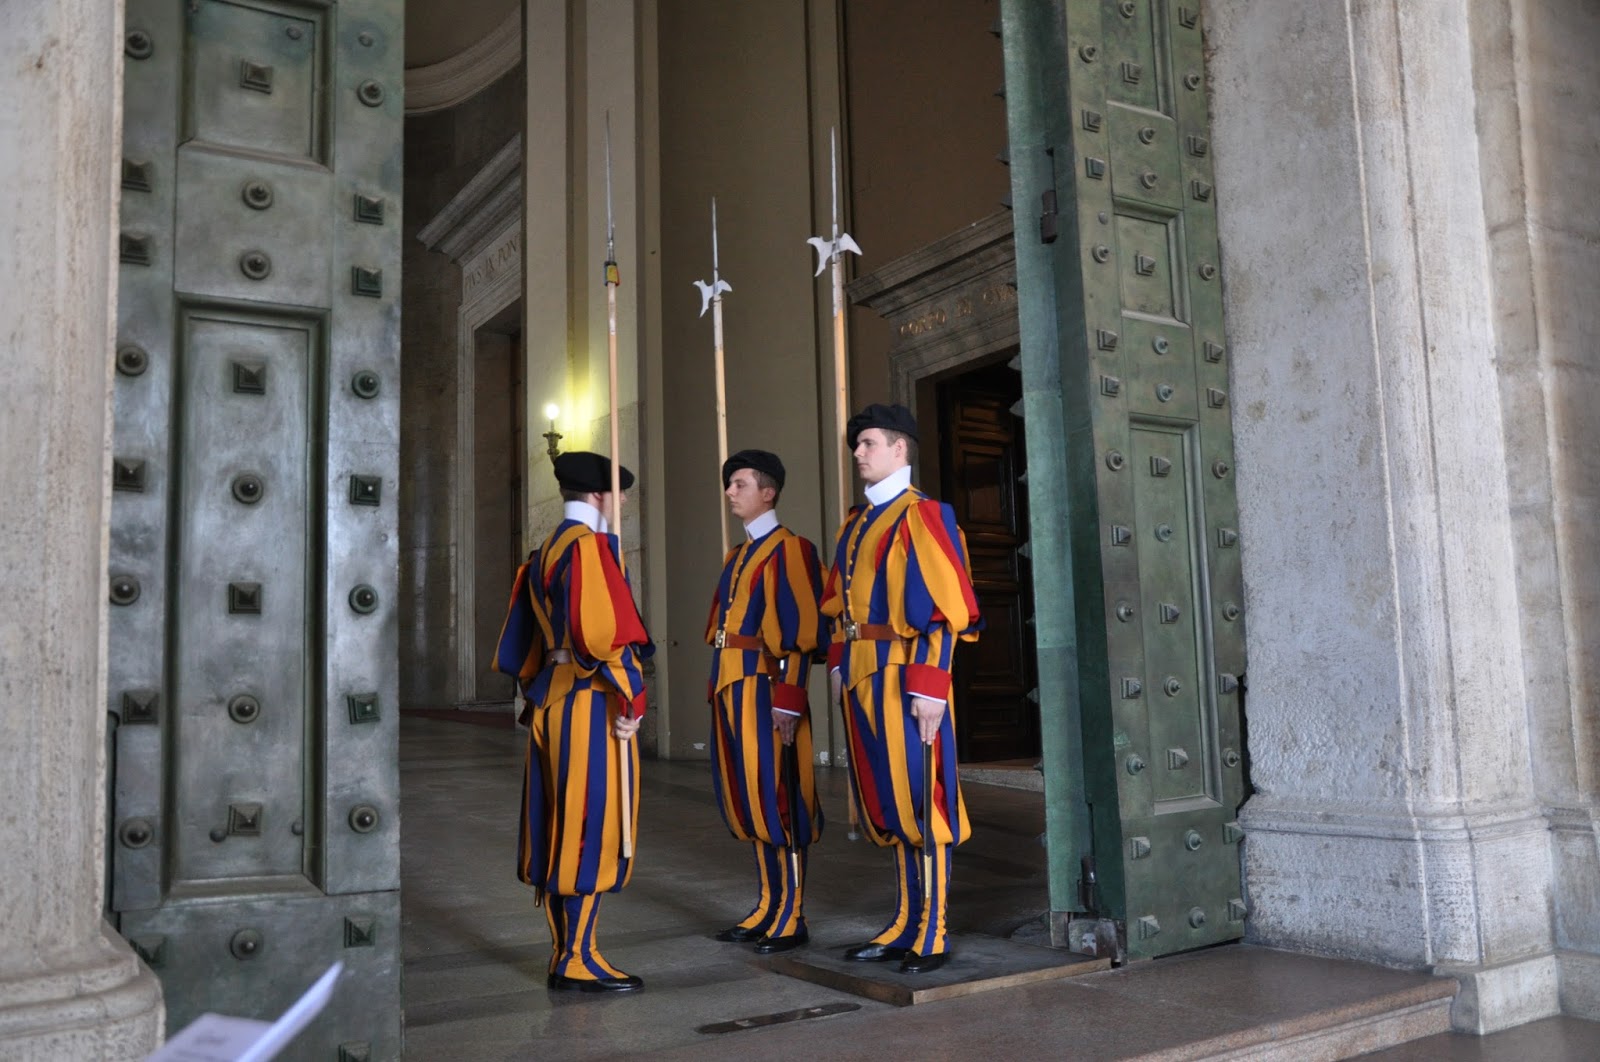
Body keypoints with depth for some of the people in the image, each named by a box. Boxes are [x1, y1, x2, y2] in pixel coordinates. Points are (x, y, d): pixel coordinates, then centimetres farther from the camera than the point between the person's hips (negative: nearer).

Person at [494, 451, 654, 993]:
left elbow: (523, 640, 20)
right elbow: (607, 631, -22)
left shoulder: (543, 553, 15)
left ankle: (564, 954, 19)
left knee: (559, 826, 11)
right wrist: (630, 699, -16)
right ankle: (578, 959, 2)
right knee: (593, 825, -3)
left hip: (550, 699, 9)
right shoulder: (591, 545, -12)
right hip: (590, 702, -9)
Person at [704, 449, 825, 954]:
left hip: (764, 689, -9)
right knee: (745, 802, 12)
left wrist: (787, 701, -19)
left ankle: (791, 918, 4)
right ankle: (767, 907, 22)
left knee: (775, 801, -4)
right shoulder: (737, 555, 19)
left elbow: (801, 631, -14)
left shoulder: (789, 548, -7)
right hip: (730, 689, 9)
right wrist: (719, 693, 15)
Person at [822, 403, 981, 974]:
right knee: (886, 805, 13)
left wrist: (929, 687, -19)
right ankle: (905, 924, 23)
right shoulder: (856, 522, 16)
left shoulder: (923, 515, -8)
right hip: (862, 677, 8)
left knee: (918, 802, -1)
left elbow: (944, 610, -15)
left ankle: (931, 934, 9)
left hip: (905, 679, -8)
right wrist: (839, 666, 11)